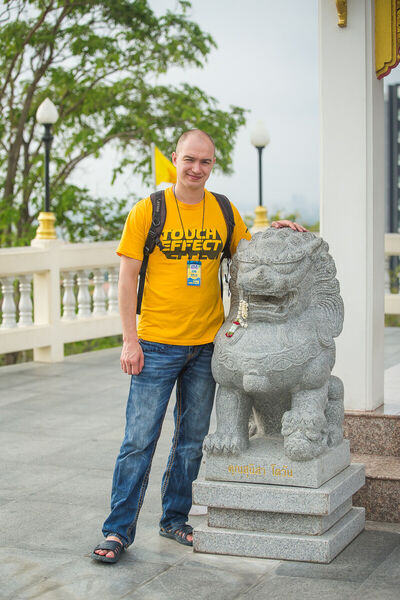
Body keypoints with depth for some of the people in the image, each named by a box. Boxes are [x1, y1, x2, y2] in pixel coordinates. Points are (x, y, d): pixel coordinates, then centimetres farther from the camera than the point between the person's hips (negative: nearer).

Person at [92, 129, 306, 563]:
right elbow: (127, 278, -4)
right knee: (139, 440, -3)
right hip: (156, 346, -4)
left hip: (206, 345, 4)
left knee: (192, 440, 12)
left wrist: (273, 233, 1)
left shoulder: (225, 212, 7)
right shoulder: (147, 211, -4)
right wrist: (130, 340, -10)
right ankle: (119, 530, 6)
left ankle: (174, 519, 26)